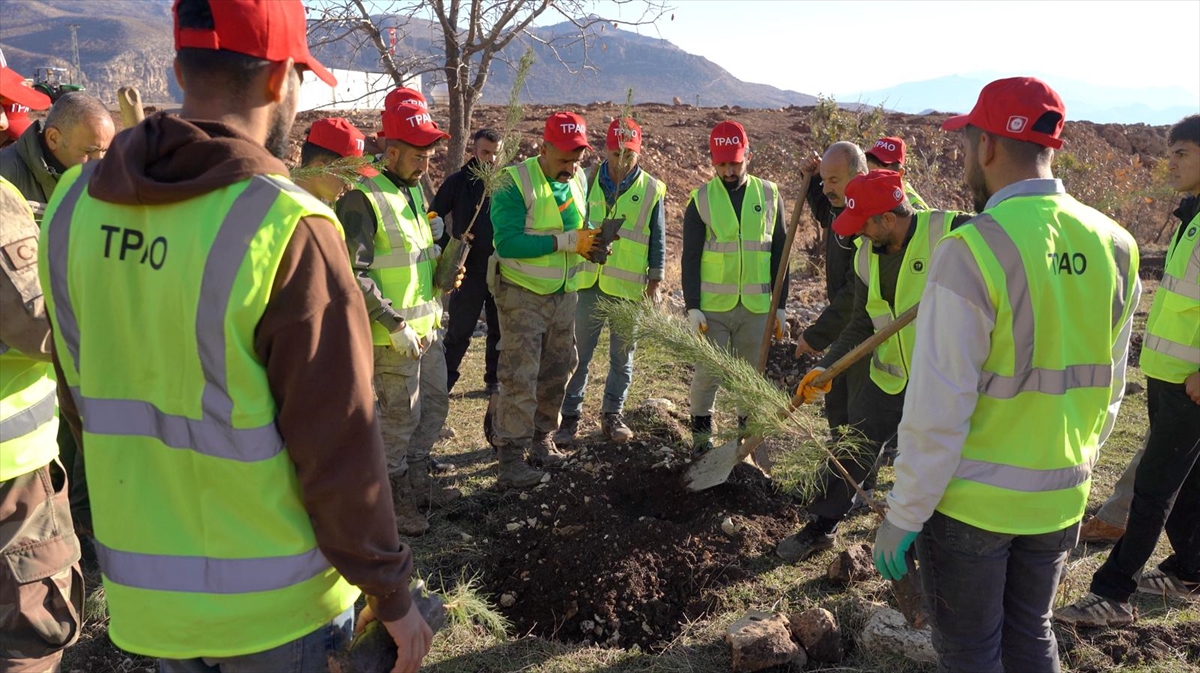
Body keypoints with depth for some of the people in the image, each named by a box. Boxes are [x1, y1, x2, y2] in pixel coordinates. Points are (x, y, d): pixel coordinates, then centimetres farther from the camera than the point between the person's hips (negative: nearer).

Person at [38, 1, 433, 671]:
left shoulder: (75, 206, -4)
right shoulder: (287, 229, -23)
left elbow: (80, 398, 6)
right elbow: (339, 447, -20)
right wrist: (391, 594, -8)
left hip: (140, 589, 5)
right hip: (273, 604, -5)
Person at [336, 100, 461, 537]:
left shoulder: (417, 192, 10)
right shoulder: (363, 199, -17)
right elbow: (352, 275, -22)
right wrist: (396, 325, -22)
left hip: (427, 326, 9)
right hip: (392, 335, -8)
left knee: (435, 403, 18)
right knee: (401, 415, 3)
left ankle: (415, 479, 37)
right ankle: (392, 496, 24)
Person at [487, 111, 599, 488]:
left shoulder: (578, 181, 4)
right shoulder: (516, 183, -18)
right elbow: (507, 243, -26)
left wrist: (590, 243, -8)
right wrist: (565, 241, -29)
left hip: (564, 294, 7)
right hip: (522, 294, -7)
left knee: (556, 372, 15)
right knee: (520, 377, -7)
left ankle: (541, 442, 31)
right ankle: (511, 459, 2)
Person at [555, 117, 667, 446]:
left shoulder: (651, 190, 1)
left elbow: (657, 240, 4)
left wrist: (655, 282, 1)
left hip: (630, 288, 0)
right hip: (588, 283, 0)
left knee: (622, 357, 11)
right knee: (578, 354, 5)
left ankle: (612, 415, 26)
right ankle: (570, 416, 16)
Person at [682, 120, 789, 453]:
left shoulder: (769, 194, 3)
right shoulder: (701, 200, -1)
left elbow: (779, 253, 7)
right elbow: (690, 258, -2)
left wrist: (780, 303, 5)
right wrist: (692, 307, -10)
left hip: (756, 307, 2)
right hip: (712, 307, -1)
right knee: (708, 374, 4)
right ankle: (701, 436, 22)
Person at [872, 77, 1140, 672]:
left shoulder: (972, 251, -21)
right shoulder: (1113, 246, -2)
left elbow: (937, 410, -22)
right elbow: (1109, 391, 7)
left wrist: (902, 516, -11)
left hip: (971, 503, -5)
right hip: (1060, 501, 6)